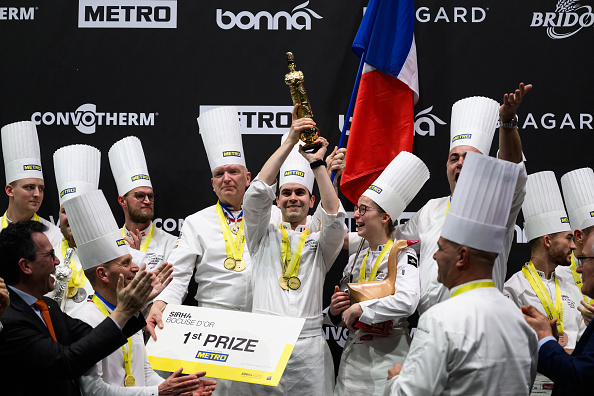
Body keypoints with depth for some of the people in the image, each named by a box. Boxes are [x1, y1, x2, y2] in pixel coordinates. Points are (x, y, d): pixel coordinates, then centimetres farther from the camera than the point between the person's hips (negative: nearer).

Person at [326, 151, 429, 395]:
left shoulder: (402, 255, -7)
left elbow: (406, 302, -26)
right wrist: (333, 311, -3)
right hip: (353, 356, 6)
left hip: (388, 356, -6)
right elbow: (340, 315, 20)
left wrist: (358, 309, -17)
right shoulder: (355, 260, 14)